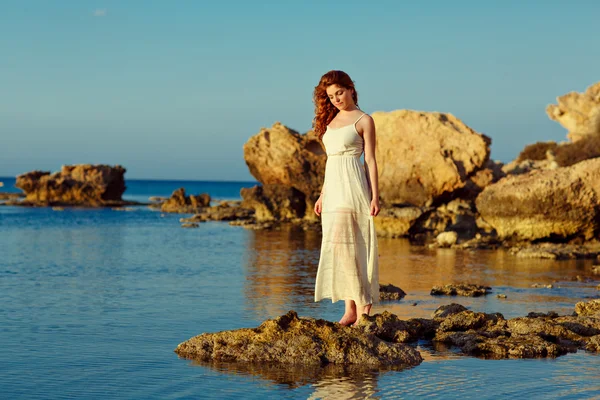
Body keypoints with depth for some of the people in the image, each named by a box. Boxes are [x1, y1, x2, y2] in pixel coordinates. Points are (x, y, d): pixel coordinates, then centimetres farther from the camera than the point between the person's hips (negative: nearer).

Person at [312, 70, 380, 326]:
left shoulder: (364, 121, -1)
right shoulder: (330, 120, 17)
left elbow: (370, 160, -4)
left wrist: (375, 196, -11)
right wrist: (322, 194, 18)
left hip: (352, 185, -7)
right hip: (333, 187, 7)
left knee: (342, 243, -16)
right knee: (339, 247, 4)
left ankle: (363, 303, -11)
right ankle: (351, 308, 6)